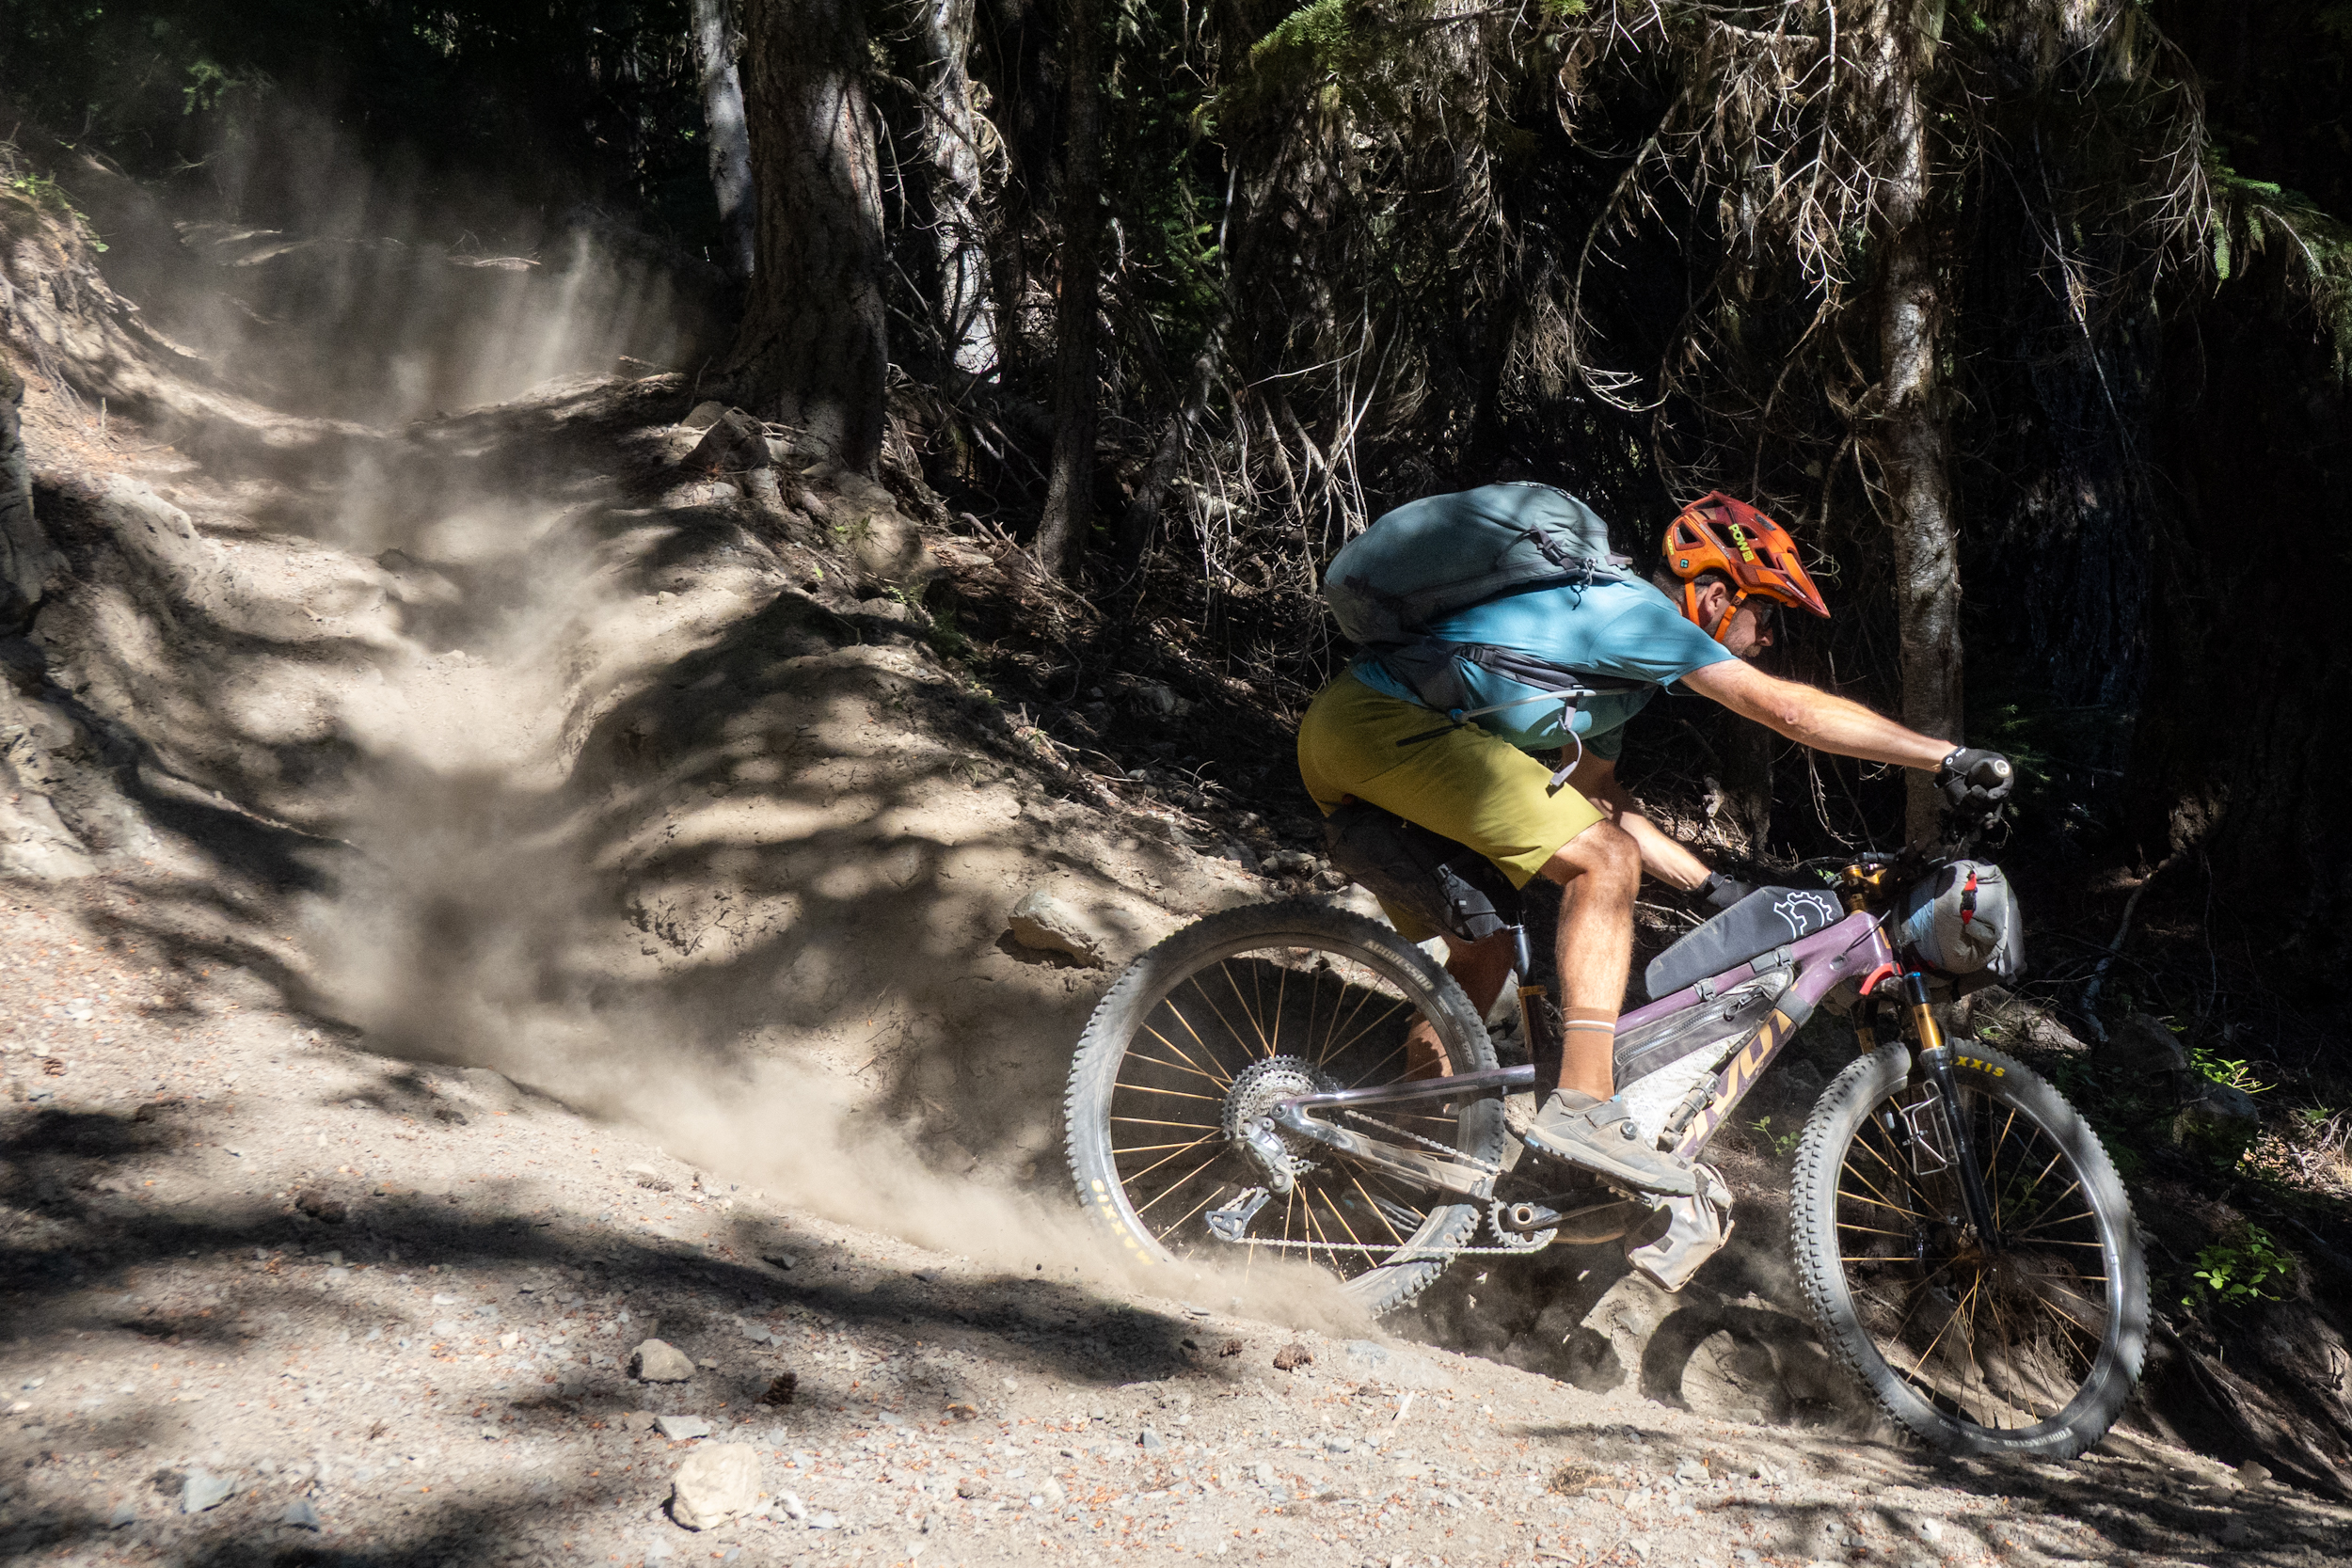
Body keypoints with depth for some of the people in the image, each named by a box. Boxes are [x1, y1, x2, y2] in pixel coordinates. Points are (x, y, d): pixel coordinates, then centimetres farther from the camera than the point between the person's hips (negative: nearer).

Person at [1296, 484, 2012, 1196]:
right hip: (1386, 721, -10)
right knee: (1604, 863, -14)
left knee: (1482, 954, 17)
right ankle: (1582, 1105, -20)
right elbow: (1788, 709, -12)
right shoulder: (1635, 608, -5)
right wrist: (1949, 756, -8)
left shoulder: (1613, 646, 24)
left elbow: (1598, 803, 27)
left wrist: (1710, 885, 23)